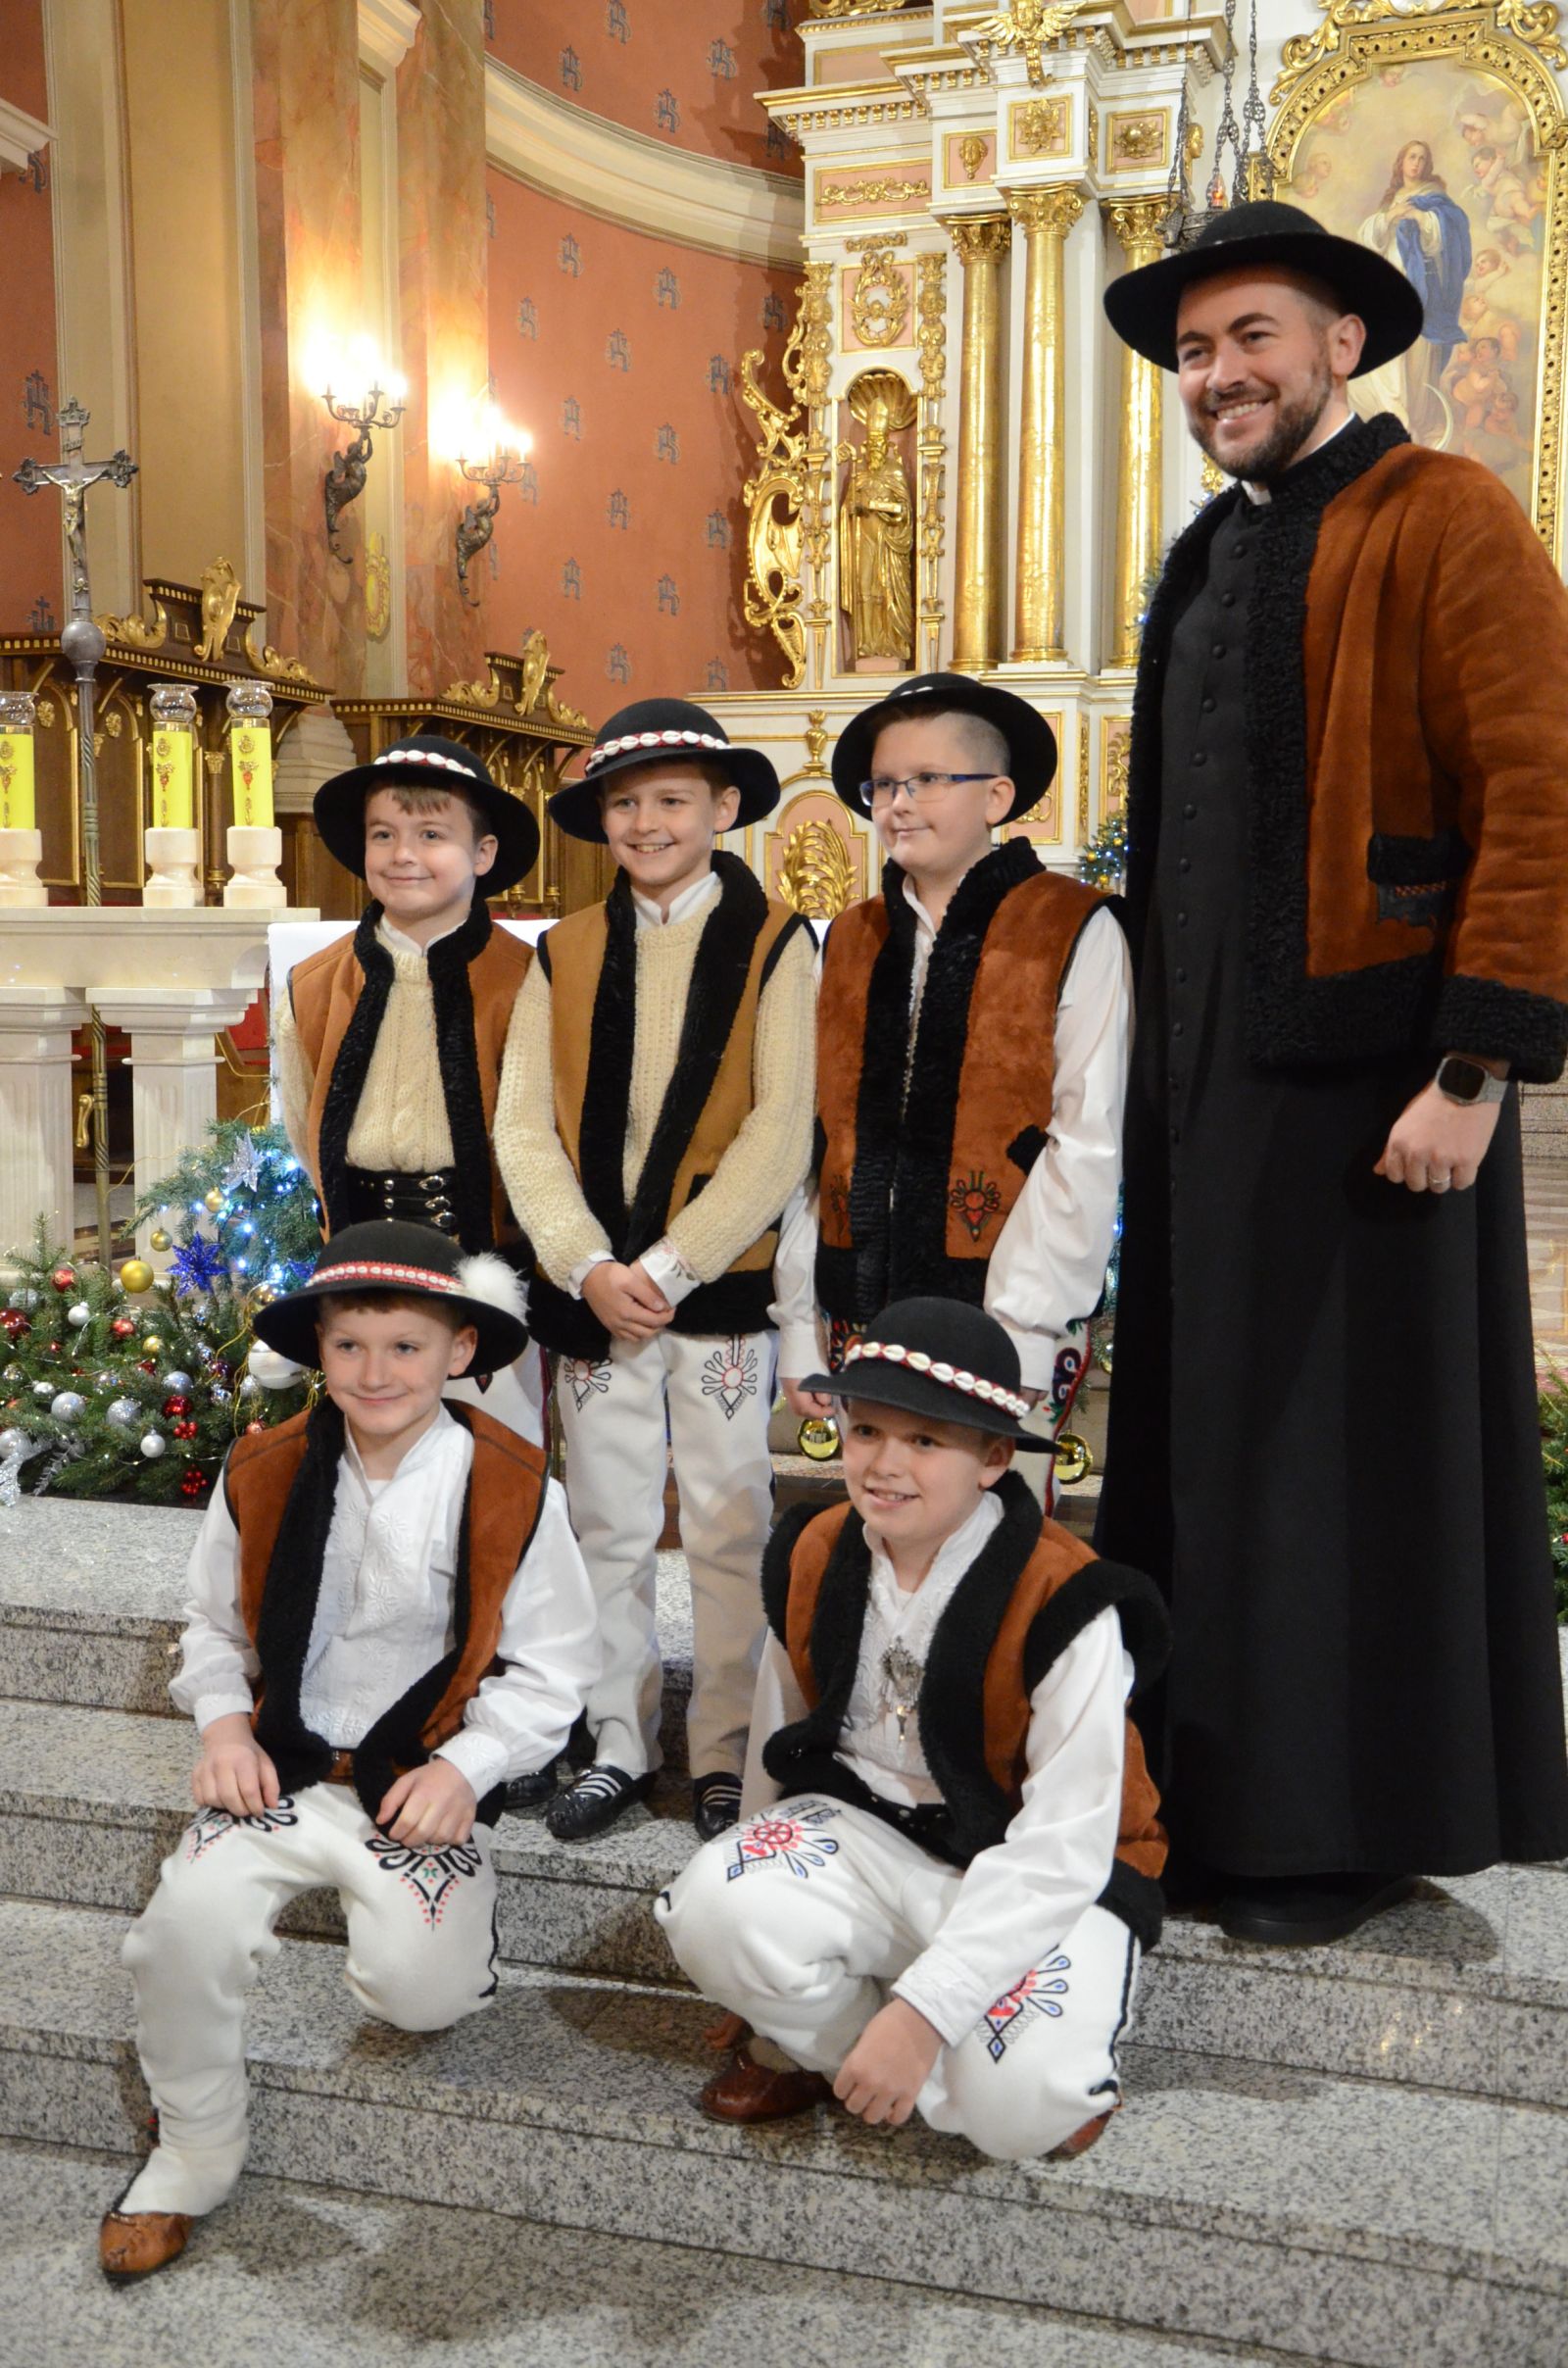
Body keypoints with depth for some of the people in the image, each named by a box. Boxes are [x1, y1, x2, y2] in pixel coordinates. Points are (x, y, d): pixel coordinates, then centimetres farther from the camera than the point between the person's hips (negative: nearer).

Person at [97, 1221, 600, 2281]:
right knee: (184, 1925, -21)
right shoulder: (264, 1474, -1)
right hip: (282, 1771, 3)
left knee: (421, 1994, -21)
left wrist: (464, 1766, -15)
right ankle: (193, 2161, 7)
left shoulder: (513, 1489, -10)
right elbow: (214, 1624, 13)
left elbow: (551, 1668, -3)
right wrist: (225, 1723, -4)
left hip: (427, 1786, -2)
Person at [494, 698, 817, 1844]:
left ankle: (727, 1756, 19)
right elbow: (525, 1128, 3)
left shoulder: (775, 944, -1)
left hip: (722, 1289, -3)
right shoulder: (564, 956, 9)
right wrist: (589, 1267, -11)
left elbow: (780, 1134, -9)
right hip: (593, 1289, 3)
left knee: (729, 1531, 5)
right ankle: (620, 1744, 24)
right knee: (609, 1530, 10)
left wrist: (669, 1268, -14)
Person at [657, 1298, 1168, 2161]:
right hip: (864, 1835, 4)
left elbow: (1062, 1846, -21)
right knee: (713, 1910, -27)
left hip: (1049, 1877, -3)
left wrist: (922, 2008, -27)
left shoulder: (1063, 1606, -22)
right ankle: (811, 2041, 4)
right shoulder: (812, 1560, -4)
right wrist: (759, 1967, 18)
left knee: (1019, 2105, -29)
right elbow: (779, 1748, 10)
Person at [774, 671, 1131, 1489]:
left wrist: (1021, 1330, -14)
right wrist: (800, 1325, 6)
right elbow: (819, 1138, 10)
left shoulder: (1074, 931, -2)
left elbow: (1087, 1146, -9)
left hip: (1001, 1328, -4)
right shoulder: (851, 939, 13)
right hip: (863, 1320, 4)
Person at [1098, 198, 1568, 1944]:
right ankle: (1208, 1798, 25)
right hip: (1200, 1079, 7)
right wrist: (1147, 1044, 13)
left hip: (1366, 1071, -7)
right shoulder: (1207, 558, 17)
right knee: (1208, 1434, 11)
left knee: (1355, 1443, 2)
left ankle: (1348, 1829, 17)